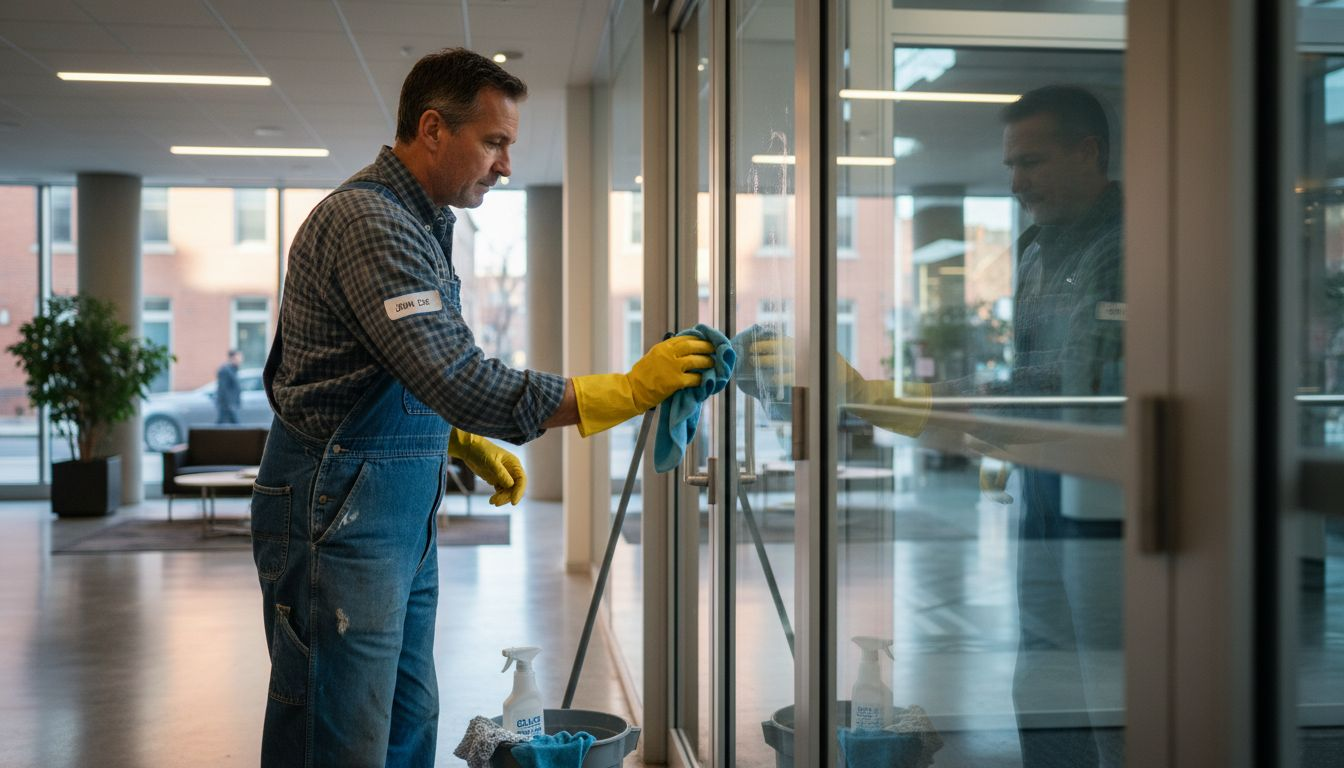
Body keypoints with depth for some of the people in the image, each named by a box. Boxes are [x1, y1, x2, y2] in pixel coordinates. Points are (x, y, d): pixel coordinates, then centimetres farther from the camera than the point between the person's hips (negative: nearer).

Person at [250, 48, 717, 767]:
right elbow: (462, 381, -28)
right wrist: (628, 390, -25)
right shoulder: (367, 221, -19)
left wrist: (466, 444, 12)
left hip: (401, 516, 10)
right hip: (338, 516, -10)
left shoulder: (419, 224, 15)